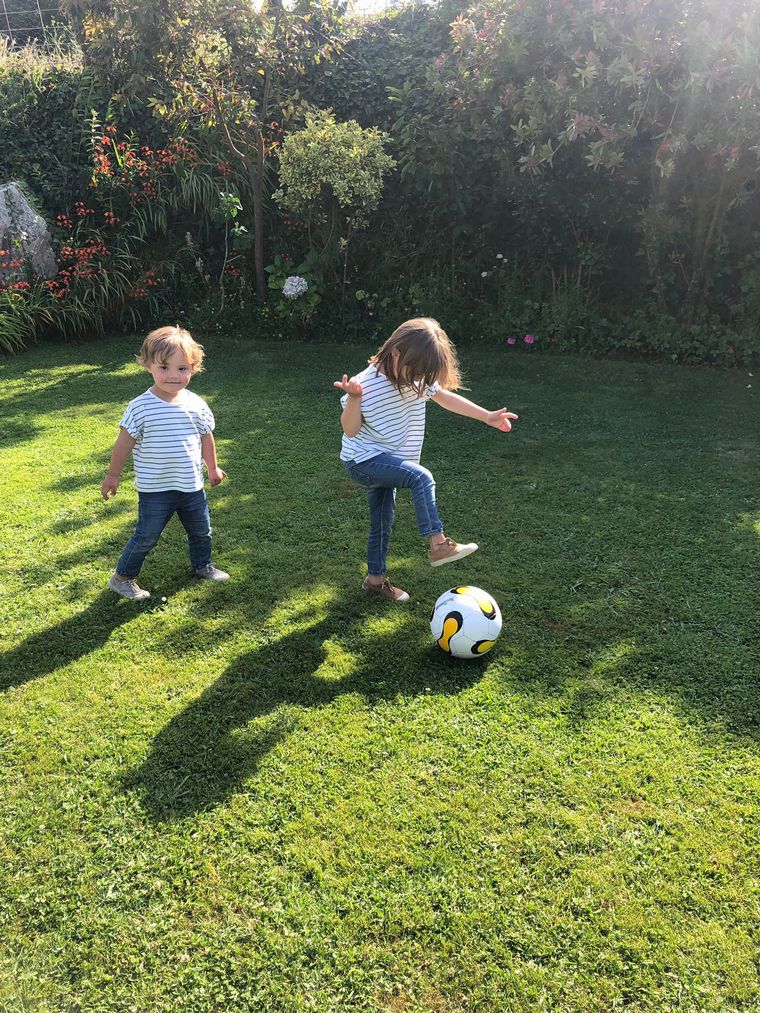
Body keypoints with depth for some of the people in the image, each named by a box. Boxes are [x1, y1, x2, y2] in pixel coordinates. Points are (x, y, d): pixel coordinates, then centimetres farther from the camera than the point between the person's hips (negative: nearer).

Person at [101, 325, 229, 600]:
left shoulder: (196, 405, -5)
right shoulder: (141, 407, -16)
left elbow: (206, 438, 10)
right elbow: (124, 443, -7)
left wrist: (212, 468, 20)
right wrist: (113, 475, 0)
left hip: (192, 485, 4)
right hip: (155, 489, -4)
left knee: (201, 531, 20)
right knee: (146, 537, 5)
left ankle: (203, 565, 44)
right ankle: (122, 577, 24)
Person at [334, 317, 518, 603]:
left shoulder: (417, 377, -4)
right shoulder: (369, 384, -23)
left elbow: (444, 396, 9)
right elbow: (351, 429, -20)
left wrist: (487, 416, 7)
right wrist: (354, 397, -38)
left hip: (383, 461, 8)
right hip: (362, 460, -8)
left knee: (383, 520, 15)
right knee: (421, 477, -27)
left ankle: (375, 577, 31)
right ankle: (438, 544, -24)